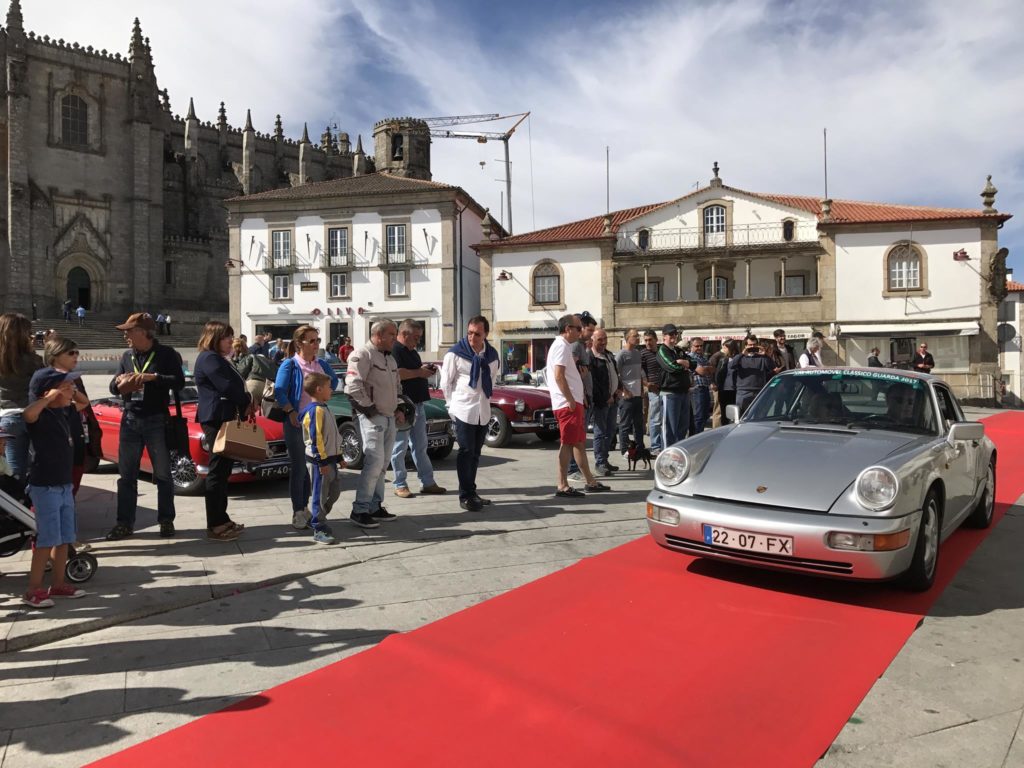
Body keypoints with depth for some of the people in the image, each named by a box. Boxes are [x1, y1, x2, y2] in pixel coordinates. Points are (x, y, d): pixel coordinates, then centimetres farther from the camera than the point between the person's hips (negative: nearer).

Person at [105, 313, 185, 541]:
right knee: (126, 475, 6)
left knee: (163, 474, 3)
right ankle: (125, 523, 13)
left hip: (156, 421, -5)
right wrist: (119, 382, -10)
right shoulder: (127, 356, 12)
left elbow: (179, 382, -11)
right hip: (130, 420, 5)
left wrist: (153, 377, -23)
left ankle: (166, 520, 12)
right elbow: (113, 387, 12)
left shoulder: (166, 354, -4)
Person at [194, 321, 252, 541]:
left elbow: (235, 385, 19)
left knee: (223, 471, 13)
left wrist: (245, 406, 2)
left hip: (225, 419, 10)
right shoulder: (209, 358, -11)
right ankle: (214, 526, -4)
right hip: (216, 419, -10)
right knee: (218, 471, -8)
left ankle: (221, 519, 19)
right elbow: (227, 387, -19)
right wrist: (247, 401, -2)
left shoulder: (219, 359, 21)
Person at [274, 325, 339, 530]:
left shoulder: (322, 364, 8)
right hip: (297, 422, -5)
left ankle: (305, 508, 24)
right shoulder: (290, 365, -8)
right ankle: (298, 513, 9)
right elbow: (279, 392, -15)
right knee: (298, 467, 0)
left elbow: (333, 382, 22)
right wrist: (291, 412, -19)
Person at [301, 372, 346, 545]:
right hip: (321, 460, -10)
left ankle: (315, 518, 29)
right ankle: (319, 530, 4)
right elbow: (316, 438, -21)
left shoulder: (324, 409, 16)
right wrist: (322, 461, -22)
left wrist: (339, 456, 23)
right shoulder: (316, 410, -16)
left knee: (334, 491, 16)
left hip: (330, 458, 10)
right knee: (320, 494, -3)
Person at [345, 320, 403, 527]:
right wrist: (369, 409, -15)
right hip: (372, 417, -9)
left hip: (389, 417, 9)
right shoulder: (362, 355, -10)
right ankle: (360, 510, -7)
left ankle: (375, 506, 19)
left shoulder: (390, 359, 19)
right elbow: (353, 386, -20)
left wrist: (398, 409, 15)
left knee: (382, 465, 11)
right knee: (374, 462, -14)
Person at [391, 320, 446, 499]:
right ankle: (400, 485, 8)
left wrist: (427, 371, 7)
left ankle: (427, 482, 17)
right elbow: (396, 373, -26)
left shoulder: (412, 352, 18)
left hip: (418, 403, 9)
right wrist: (419, 372, -19)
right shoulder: (394, 350, -11)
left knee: (420, 446, 12)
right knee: (400, 447, 0)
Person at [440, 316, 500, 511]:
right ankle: (465, 496, 2)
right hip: (464, 410, -5)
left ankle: (471, 492, 22)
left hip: (483, 411, 5)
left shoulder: (492, 354, 5)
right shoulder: (455, 354, -8)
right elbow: (445, 383, -2)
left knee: (475, 453, 12)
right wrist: (453, 406, 0)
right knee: (466, 452, -5)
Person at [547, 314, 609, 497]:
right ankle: (562, 486, -1)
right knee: (568, 444, -6)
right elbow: (559, 376, -21)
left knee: (579, 442, 13)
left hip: (573, 402, 10)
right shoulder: (562, 346, -12)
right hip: (568, 403, -10)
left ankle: (590, 482, 20)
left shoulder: (562, 346, 20)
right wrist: (570, 400, -21)